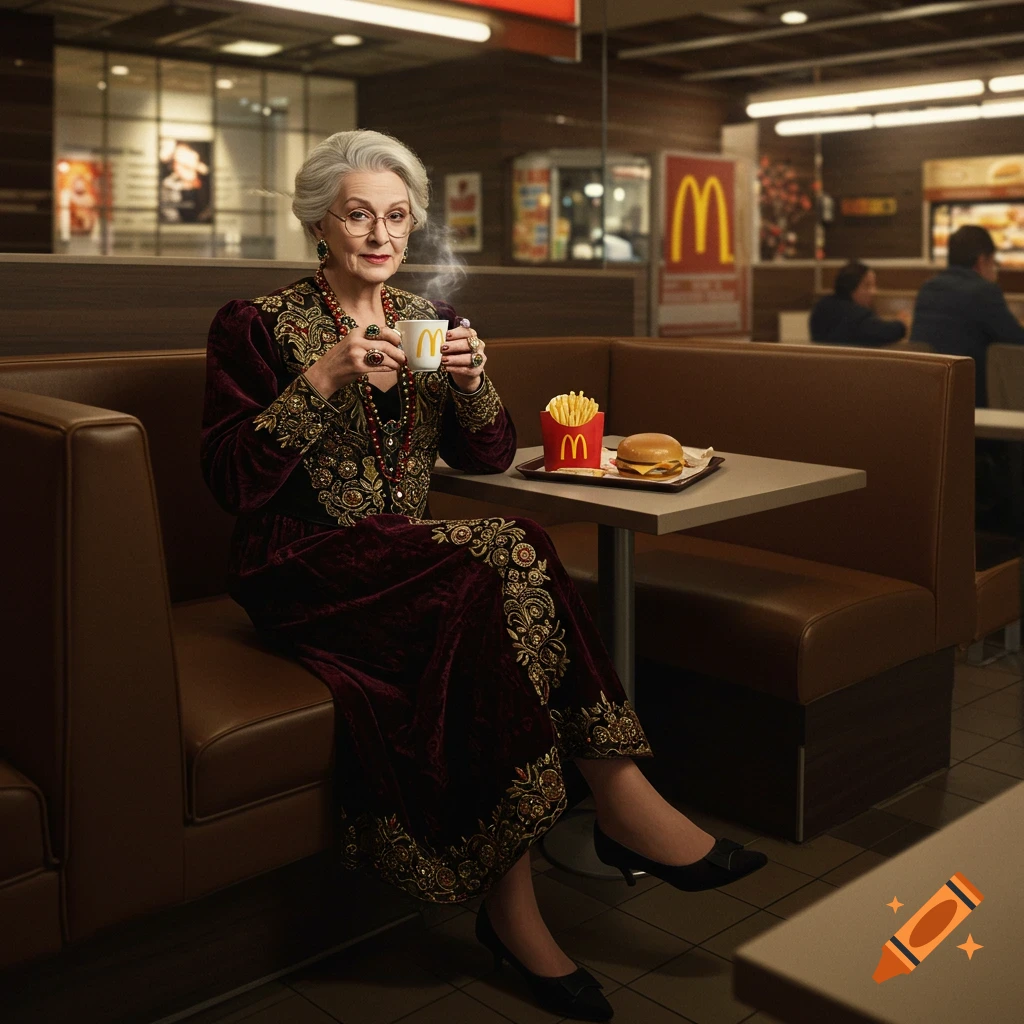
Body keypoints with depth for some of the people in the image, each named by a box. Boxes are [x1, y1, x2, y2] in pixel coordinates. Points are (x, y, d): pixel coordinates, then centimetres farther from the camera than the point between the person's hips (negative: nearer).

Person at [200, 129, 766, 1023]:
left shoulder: (427, 320, 14)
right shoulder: (259, 326, -1)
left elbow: (491, 457, 10)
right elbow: (230, 481, -10)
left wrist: (471, 379, -10)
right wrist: (324, 379, -20)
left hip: (409, 555, 5)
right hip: (304, 568, -5)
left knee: (498, 594, -29)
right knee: (510, 562, -30)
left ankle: (512, 907, -23)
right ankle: (622, 801, -19)